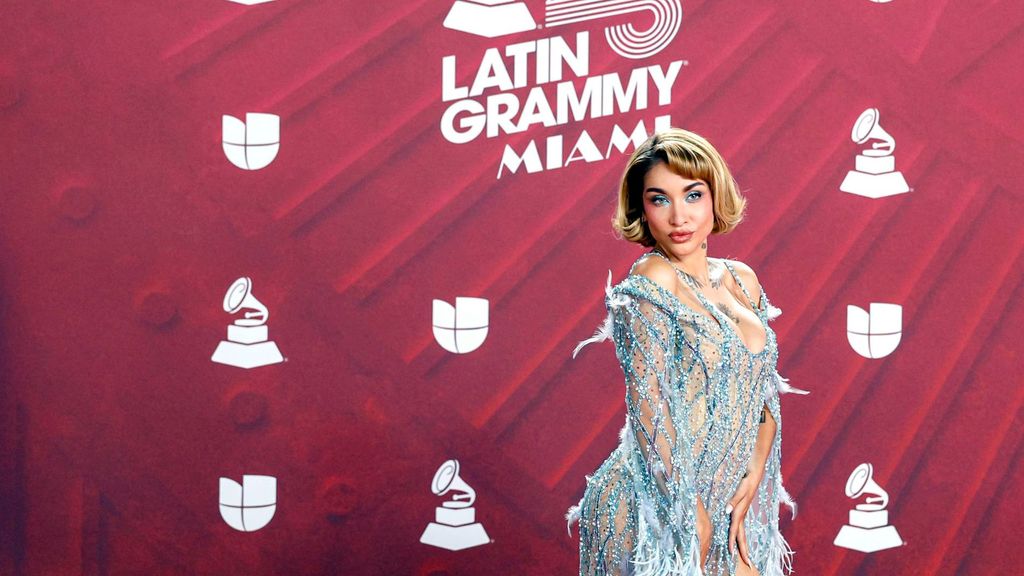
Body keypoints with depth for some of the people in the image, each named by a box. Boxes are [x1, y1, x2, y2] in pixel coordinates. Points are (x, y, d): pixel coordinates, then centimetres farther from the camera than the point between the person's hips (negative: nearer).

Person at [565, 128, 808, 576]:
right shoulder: (651, 282, -14)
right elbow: (649, 404, -18)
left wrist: (754, 478, -3)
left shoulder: (741, 280, 7)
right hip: (660, 503, -6)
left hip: (731, 500, 6)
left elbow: (767, 392, 10)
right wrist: (692, 511, -17)